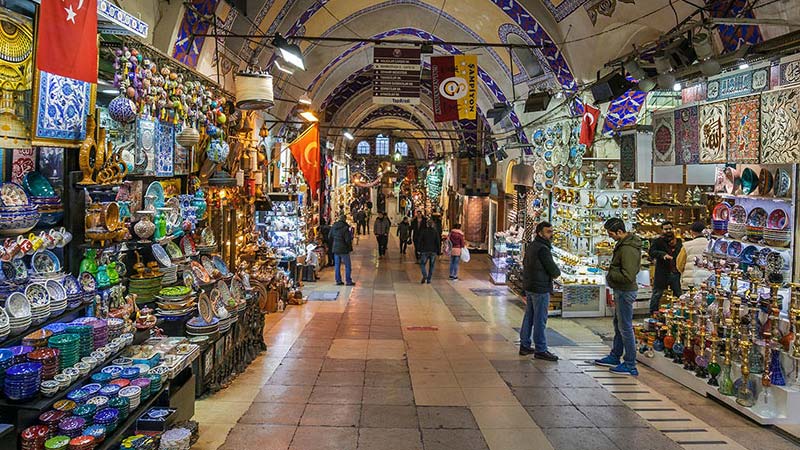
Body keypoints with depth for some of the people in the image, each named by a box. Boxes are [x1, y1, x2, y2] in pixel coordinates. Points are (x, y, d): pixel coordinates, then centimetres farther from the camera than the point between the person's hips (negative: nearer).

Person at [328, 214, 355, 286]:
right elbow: (348, 240, -19)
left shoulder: (333, 227, 2)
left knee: (337, 265, 12)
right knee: (347, 265, 5)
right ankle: (348, 281, 7)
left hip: (335, 248, 5)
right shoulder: (346, 228, -17)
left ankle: (338, 281, 14)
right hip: (344, 249, -5)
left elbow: (329, 237, 8)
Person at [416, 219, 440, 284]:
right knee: (431, 266, 11)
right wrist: (439, 251, 4)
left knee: (422, 264, 11)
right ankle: (429, 279, 10)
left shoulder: (423, 231, -5)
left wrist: (418, 248, 5)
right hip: (433, 251, 2)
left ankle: (424, 275, -13)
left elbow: (418, 240, -6)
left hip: (425, 251, -1)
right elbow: (438, 242, -2)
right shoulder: (435, 232, -1)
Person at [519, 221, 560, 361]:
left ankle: (524, 346, 23)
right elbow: (554, 271, -18)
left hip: (529, 287, 10)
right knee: (540, 320, -3)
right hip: (541, 289, -10)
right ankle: (540, 350, 3)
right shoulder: (543, 249, -19)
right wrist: (557, 272, 5)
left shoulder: (530, 246, 11)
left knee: (528, 317, 15)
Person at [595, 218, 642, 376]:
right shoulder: (623, 244, 9)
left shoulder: (628, 249, -24)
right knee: (618, 325, 20)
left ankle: (630, 365, 6)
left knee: (625, 327, -3)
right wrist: (611, 275, 9)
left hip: (625, 292, -11)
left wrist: (610, 275, -14)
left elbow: (628, 276, -29)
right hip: (621, 291, 11)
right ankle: (615, 357, 34)